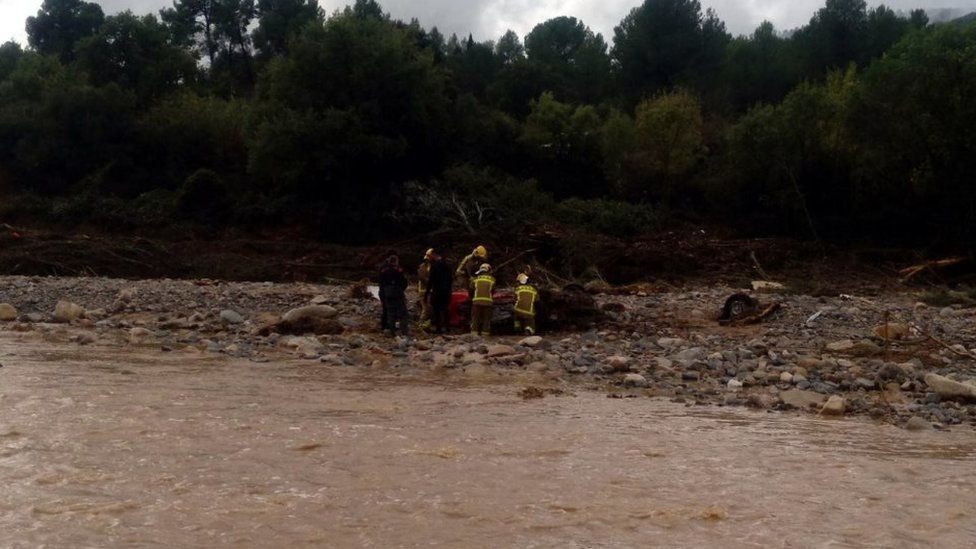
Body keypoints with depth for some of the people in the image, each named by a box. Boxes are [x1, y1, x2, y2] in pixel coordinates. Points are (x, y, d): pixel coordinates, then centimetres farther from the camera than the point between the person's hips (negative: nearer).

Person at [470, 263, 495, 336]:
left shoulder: (476, 278, 9)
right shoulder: (492, 279, 9)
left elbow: (471, 290, 11)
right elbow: (493, 291, 12)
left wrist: (471, 298, 26)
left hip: (477, 301, 0)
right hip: (488, 302, 0)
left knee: (475, 319, 6)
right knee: (486, 319, 6)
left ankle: (474, 332, 2)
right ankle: (485, 333, 2)